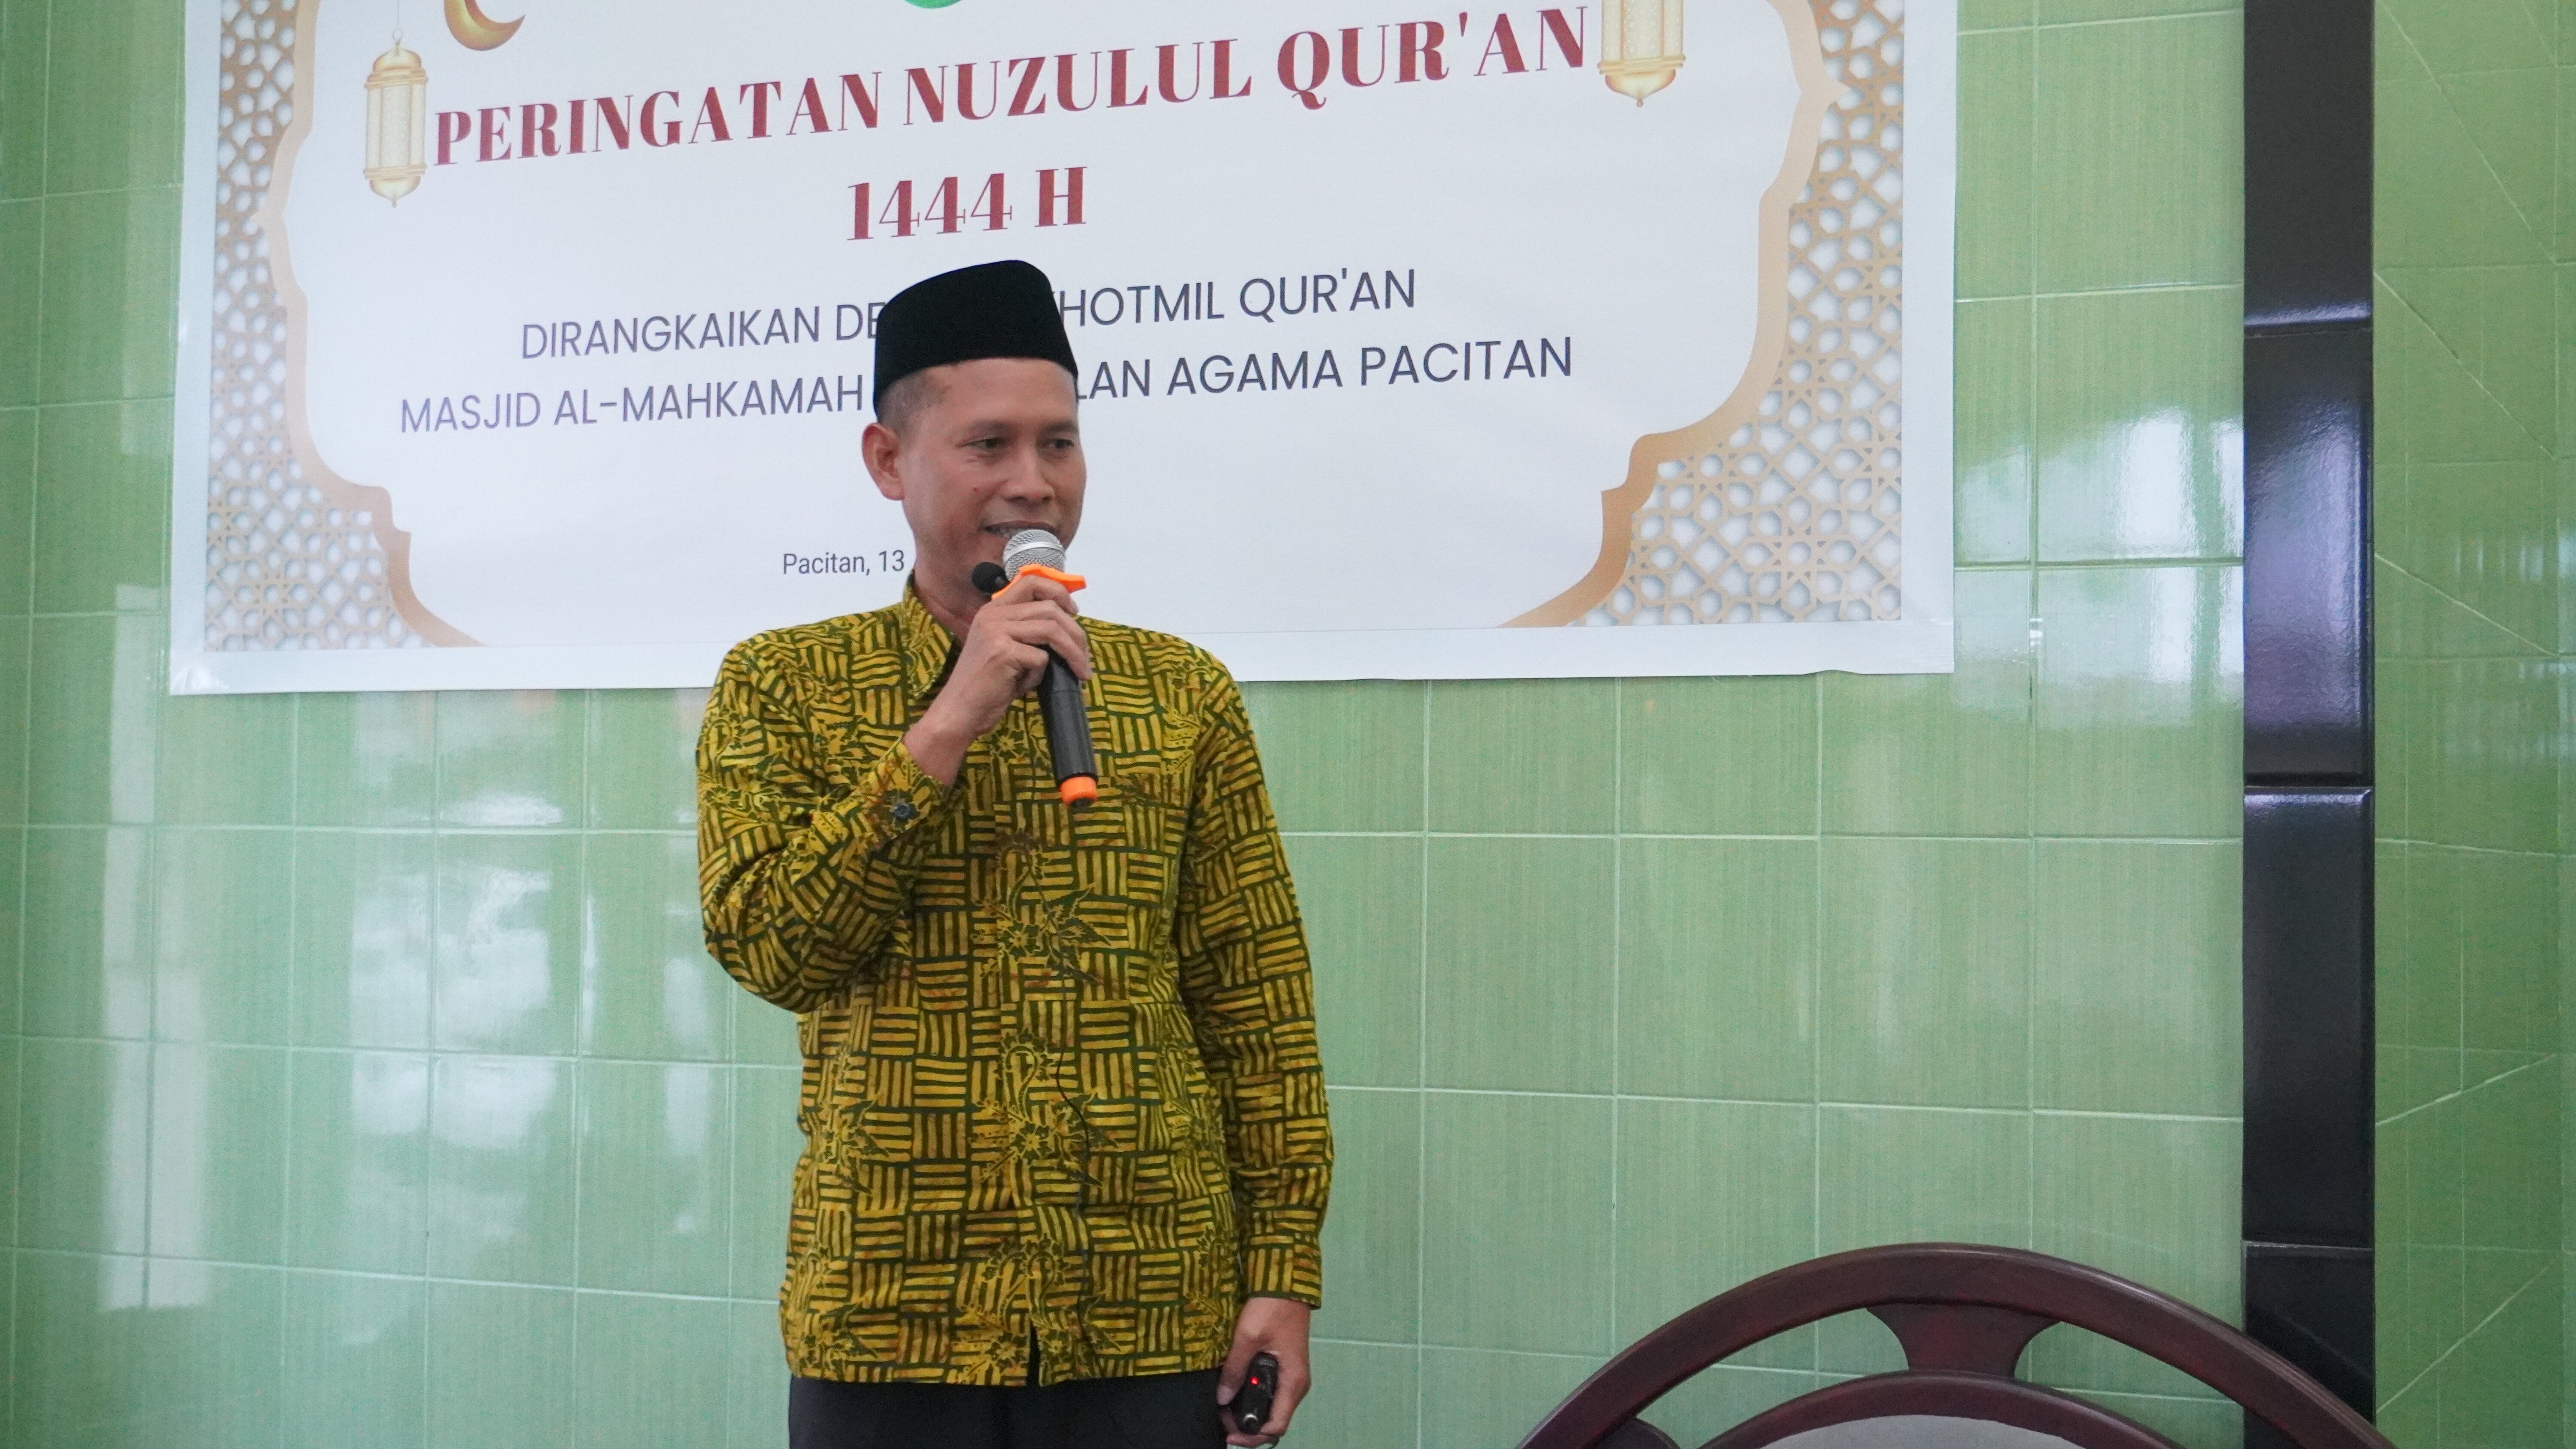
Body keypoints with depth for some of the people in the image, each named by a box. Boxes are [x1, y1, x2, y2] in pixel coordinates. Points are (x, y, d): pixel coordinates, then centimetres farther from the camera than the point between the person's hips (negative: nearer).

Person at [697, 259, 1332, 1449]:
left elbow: (1259, 1007, 4)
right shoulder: (783, 686, 2)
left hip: (1154, 1320, 1)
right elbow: (766, 949, -11)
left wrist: (1285, 1269, -1)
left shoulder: (1183, 694, 5)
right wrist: (944, 728, -16)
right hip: (887, 1321, -1)